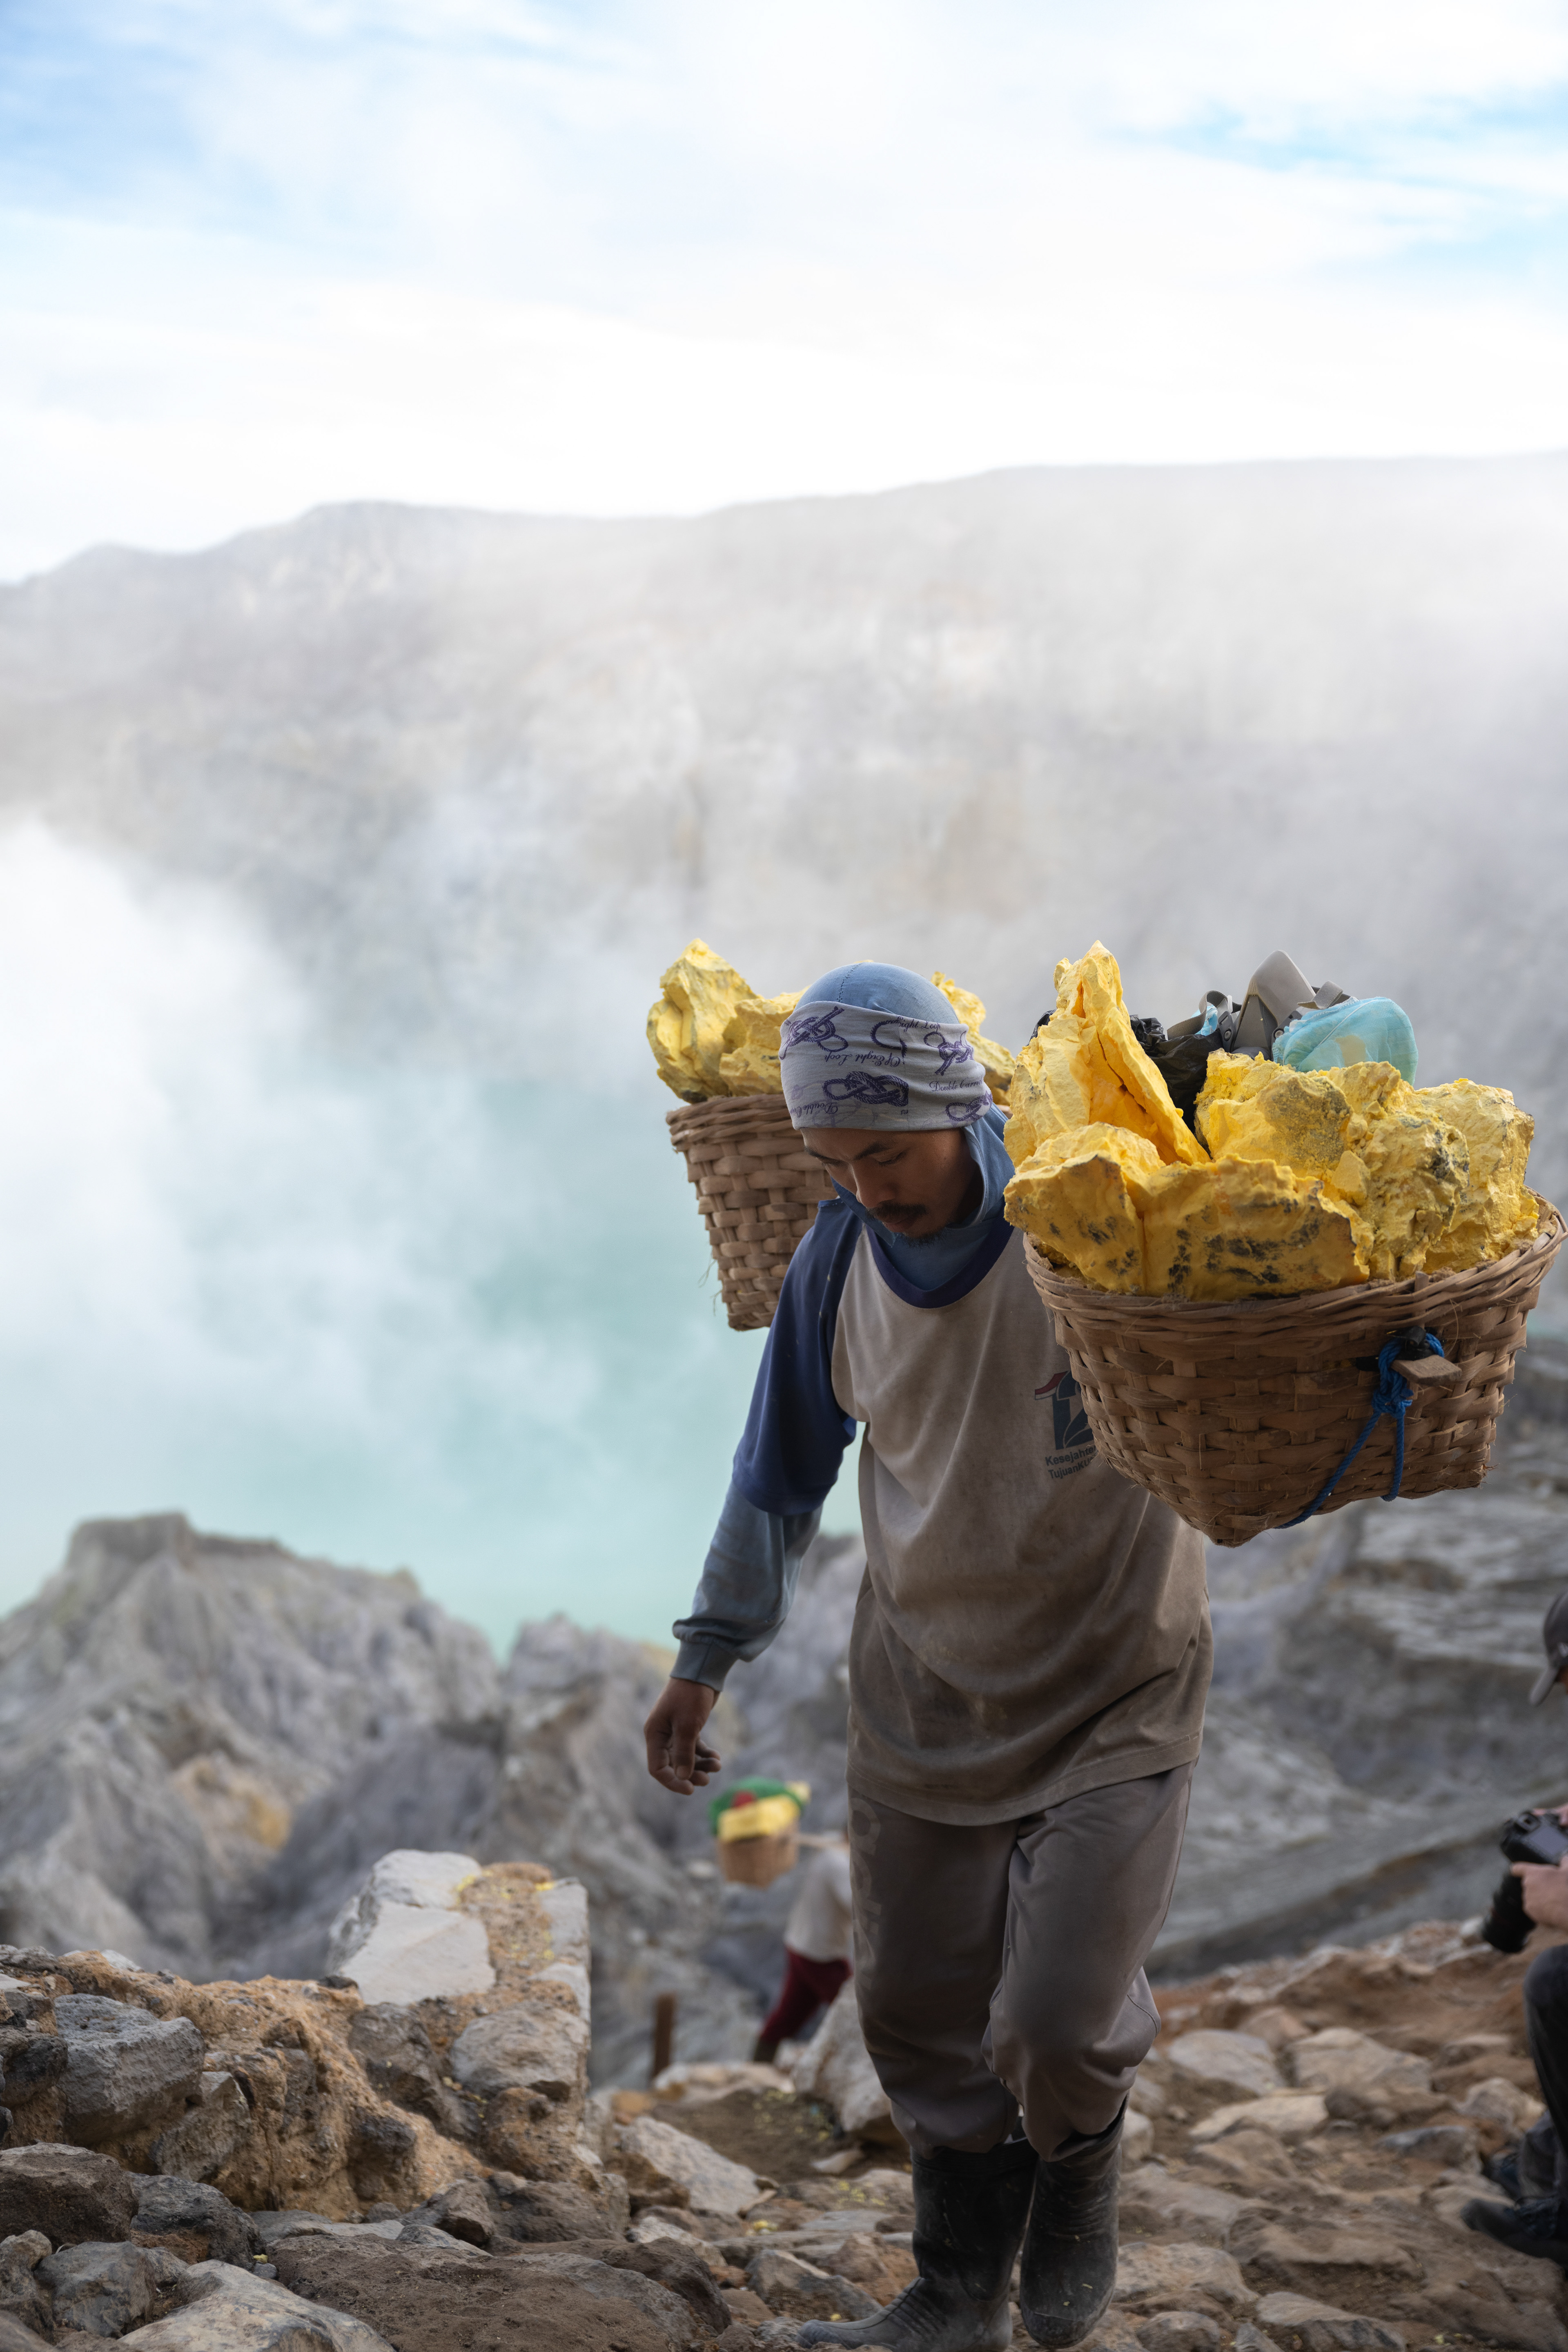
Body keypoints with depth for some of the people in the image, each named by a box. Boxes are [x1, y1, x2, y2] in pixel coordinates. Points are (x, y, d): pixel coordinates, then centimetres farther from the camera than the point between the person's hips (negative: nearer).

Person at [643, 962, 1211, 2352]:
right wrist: (709, 1655, 12)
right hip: (924, 1696, 4)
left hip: (1113, 1691, -4)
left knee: (1057, 2026, -10)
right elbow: (787, 1464, 8)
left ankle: (1079, 2175, 27)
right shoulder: (841, 1259, -6)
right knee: (917, 2016, 11)